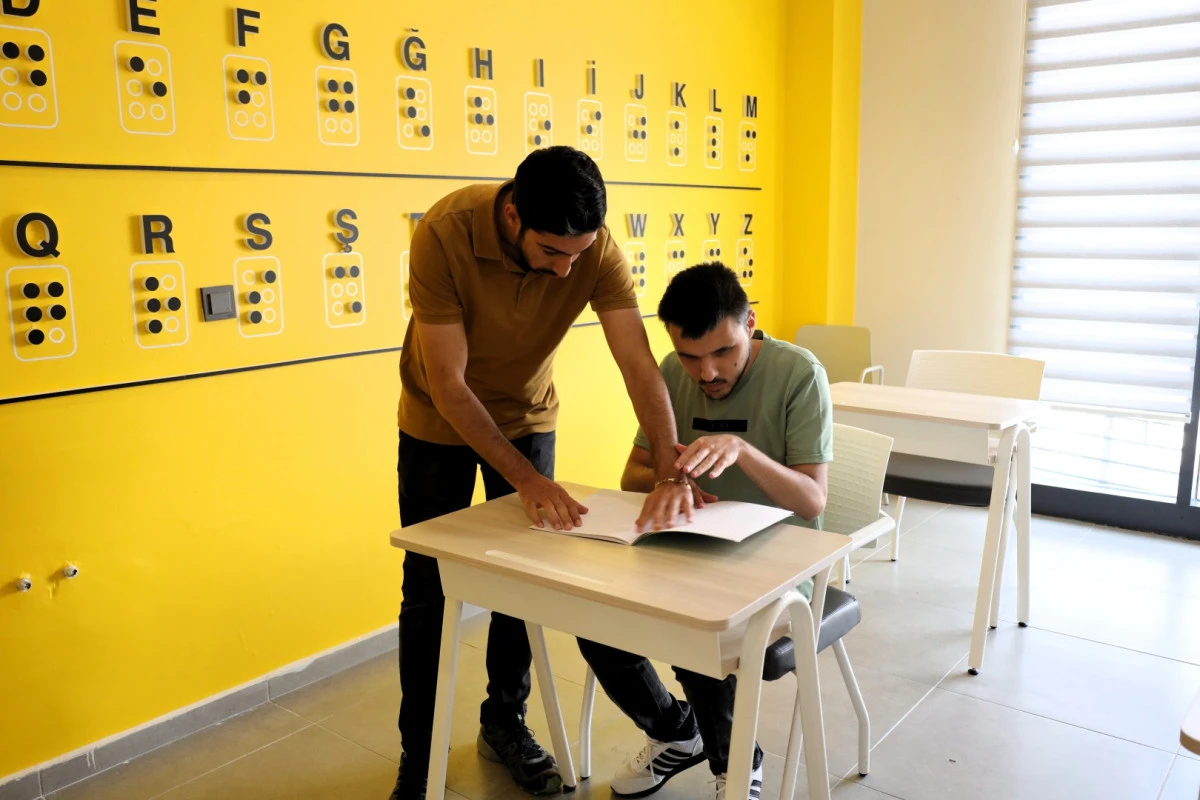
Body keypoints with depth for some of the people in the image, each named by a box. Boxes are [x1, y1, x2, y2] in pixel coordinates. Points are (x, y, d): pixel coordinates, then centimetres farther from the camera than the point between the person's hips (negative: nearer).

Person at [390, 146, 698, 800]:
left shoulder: (595, 248, -25)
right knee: (427, 590, 4)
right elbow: (448, 383, -32)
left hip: (527, 416, 3)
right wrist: (525, 478, -37)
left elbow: (640, 365, -29)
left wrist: (669, 472, -42)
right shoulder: (444, 233, -33)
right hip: (440, 422, -2)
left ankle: (504, 723, 30)